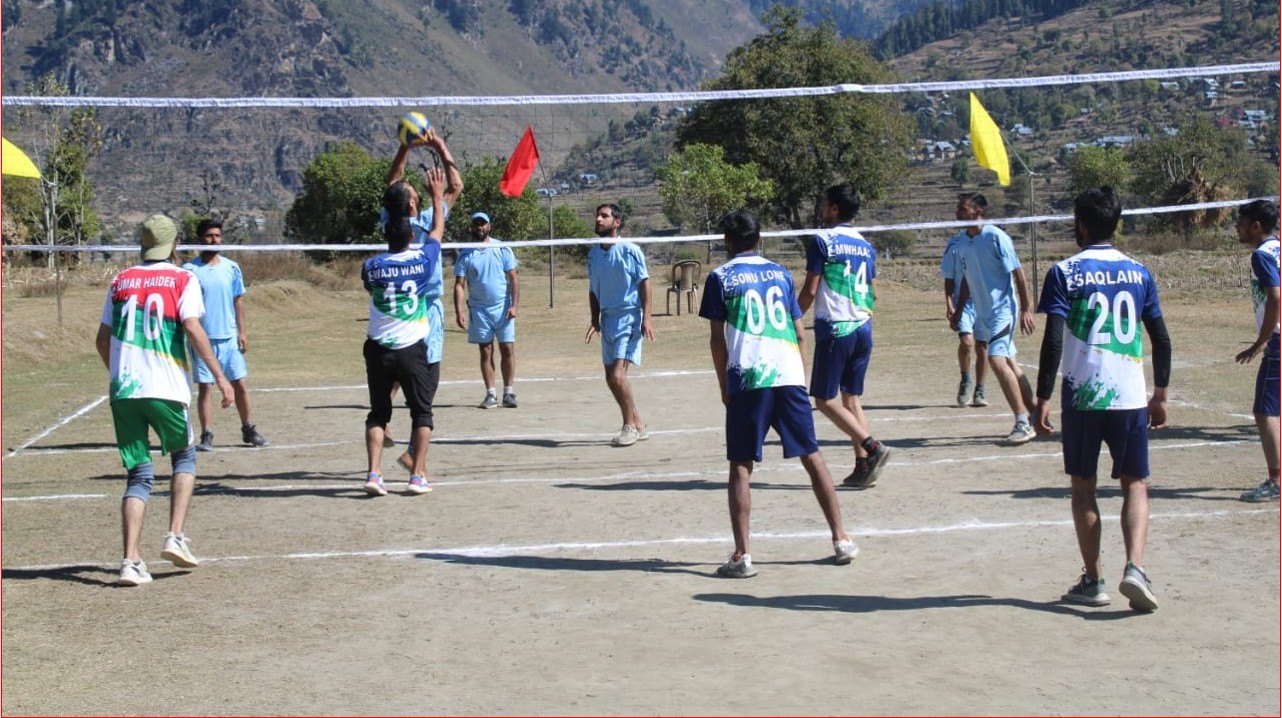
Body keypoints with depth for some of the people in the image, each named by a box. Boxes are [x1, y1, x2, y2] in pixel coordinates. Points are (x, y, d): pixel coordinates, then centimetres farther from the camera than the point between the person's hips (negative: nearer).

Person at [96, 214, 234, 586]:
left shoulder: (121, 281, 13)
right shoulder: (183, 279, 1)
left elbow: (102, 339, 16)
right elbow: (192, 328, -12)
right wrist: (219, 376, -10)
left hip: (123, 390, 3)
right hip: (165, 389, -3)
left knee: (138, 475, 8)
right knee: (184, 457, 20)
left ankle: (131, 560, -3)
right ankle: (175, 537, 5)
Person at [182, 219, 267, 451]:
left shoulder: (232, 267, 6)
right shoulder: (189, 270, -2)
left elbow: (238, 302, 11)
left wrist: (241, 332, 6)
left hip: (229, 337, 3)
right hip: (203, 338, -2)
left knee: (240, 384, 5)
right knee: (205, 386, 0)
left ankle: (248, 430, 18)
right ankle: (206, 435, 5)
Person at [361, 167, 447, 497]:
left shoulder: (371, 266, -2)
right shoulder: (422, 260, -5)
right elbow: (438, 230, 12)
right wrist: (437, 196, 25)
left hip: (378, 348, 2)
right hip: (413, 349, -2)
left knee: (378, 413, 10)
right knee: (421, 412, 10)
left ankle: (374, 474, -1)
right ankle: (418, 476, 6)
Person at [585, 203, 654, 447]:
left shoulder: (630, 250, -8)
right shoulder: (593, 254, 10)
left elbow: (644, 283, -7)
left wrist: (646, 318, -14)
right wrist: (594, 319, 8)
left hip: (629, 318, -7)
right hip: (608, 318, 7)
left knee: (618, 375, -16)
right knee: (611, 378, 8)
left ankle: (630, 426, 0)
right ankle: (638, 425, 21)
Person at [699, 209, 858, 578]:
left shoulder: (720, 277, 4)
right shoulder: (780, 273, 14)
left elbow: (717, 339, 1)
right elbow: (799, 333, 13)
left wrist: (724, 387, 9)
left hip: (747, 381, -3)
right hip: (789, 377, 3)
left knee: (741, 467, 2)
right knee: (813, 457, 11)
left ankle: (741, 556, -4)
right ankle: (842, 540, 14)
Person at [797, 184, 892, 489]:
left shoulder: (823, 242, -7)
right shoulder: (866, 246, 12)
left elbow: (810, 291, -9)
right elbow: (873, 293, 17)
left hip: (834, 329, -7)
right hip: (863, 328, 7)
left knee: (824, 400, -1)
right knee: (851, 398, 11)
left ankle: (873, 447, -13)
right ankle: (863, 466, 4)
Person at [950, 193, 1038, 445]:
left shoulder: (995, 237, -12)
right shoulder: (964, 242, 10)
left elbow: (1017, 272, -11)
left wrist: (1026, 309, -14)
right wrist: (958, 312, 21)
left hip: (1003, 309, -8)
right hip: (983, 314, 8)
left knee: (997, 360, -20)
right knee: (1008, 363, 12)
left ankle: (1023, 423, -15)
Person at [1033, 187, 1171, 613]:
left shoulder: (1064, 273, -3)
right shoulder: (1138, 273, 7)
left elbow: (1053, 342, -10)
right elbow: (1161, 339, 8)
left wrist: (1042, 399, -4)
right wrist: (1161, 395, 17)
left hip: (1081, 397, -2)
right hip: (1131, 398, 2)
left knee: (1083, 487, 11)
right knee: (1135, 485, 10)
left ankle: (1093, 582, 13)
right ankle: (1135, 568, -10)